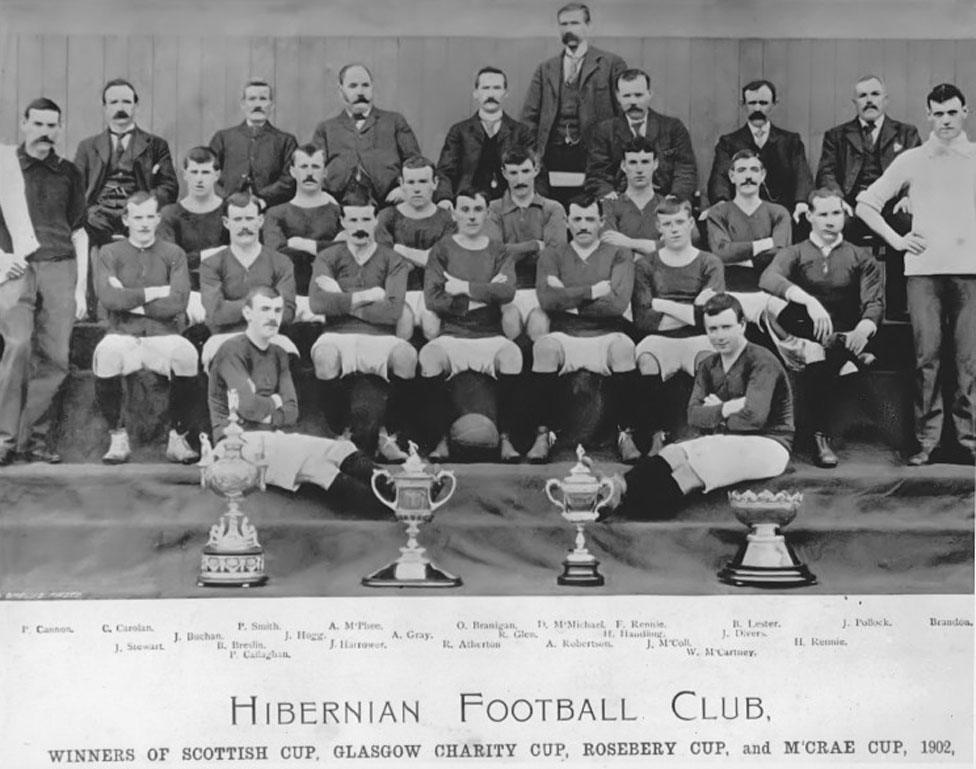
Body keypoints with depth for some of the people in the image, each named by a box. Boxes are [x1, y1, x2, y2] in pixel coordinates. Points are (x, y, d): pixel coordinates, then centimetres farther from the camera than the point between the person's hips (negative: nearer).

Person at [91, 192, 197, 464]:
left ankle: (178, 438, -14)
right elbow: (108, 298, -8)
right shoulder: (110, 253, 10)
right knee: (105, 352, -34)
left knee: (187, 354, -33)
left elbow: (176, 303, -5)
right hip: (123, 335, 0)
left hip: (164, 335, 0)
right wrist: (156, 292, -6)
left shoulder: (173, 254, 10)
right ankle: (117, 438, -16)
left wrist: (129, 299, -5)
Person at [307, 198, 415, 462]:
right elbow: (317, 303, -8)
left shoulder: (393, 260, 10)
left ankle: (388, 435, -14)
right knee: (325, 355, -36)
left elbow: (393, 311, -7)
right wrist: (368, 296, -7)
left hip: (380, 337, 0)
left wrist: (342, 301, -5)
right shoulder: (328, 258, 11)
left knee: (406, 354, -33)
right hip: (338, 335, 0)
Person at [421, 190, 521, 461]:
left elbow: (507, 292, -8)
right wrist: (484, 293, -6)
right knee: (428, 355, -32)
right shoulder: (442, 250, 9)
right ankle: (441, 439, -21)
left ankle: (506, 438, -22)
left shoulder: (497, 252, 12)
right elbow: (433, 300, -6)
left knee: (511, 354, -32)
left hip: (490, 335, 1)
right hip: (451, 335, 0)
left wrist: (464, 288, -10)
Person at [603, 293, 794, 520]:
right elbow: (694, 415, 1)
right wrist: (727, 409, -17)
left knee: (701, 458, -33)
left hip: (767, 444, -7)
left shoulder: (761, 361, -8)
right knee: (674, 453, -23)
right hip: (725, 442, 7)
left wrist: (716, 415, -5)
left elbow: (754, 417, -21)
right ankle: (617, 488, -50)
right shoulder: (708, 366, 14)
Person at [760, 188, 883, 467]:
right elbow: (768, 279, -13)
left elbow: (874, 303, -1)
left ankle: (821, 436, -29)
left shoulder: (861, 258, 14)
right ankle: (841, 345, -34)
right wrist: (809, 301, -32)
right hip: (802, 332, 0)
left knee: (819, 360, -37)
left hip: (845, 334, 0)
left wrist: (862, 330, -27)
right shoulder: (794, 254, 12)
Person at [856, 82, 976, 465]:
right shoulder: (911, 160, 10)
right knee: (927, 355, -3)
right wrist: (896, 239, 5)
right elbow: (866, 204, 14)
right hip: (924, 267, 0)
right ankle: (926, 437, 2)